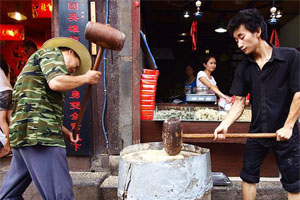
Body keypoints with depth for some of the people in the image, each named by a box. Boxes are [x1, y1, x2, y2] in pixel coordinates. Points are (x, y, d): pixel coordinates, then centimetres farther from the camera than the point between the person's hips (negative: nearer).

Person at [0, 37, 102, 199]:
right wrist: (85, 78, -3)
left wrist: (63, 131, 21)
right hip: (39, 133, -11)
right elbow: (56, 82, -18)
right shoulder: (53, 53, 4)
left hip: (21, 133, 11)